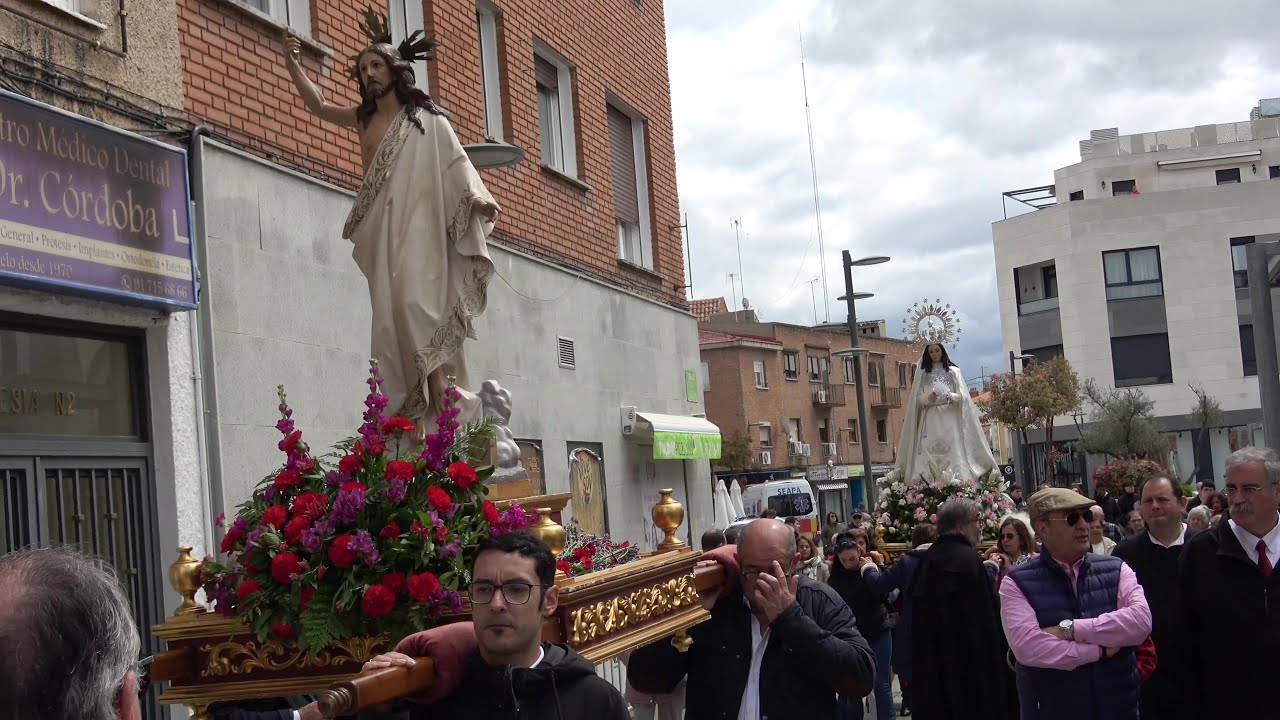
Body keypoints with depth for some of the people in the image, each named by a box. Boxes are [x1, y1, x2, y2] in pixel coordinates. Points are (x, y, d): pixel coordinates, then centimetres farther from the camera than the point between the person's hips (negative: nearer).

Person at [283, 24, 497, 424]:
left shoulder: (426, 119, 3)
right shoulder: (365, 118, 18)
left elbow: (456, 161, -5)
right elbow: (319, 105, 25)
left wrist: (476, 197, -22)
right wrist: (292, 65, 12)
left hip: (418, 225, -5)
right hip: (380, 230, 5)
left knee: (416, 301, -20)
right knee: (390, 314, -1)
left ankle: (440, 398, -21)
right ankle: (411, 406, -2)